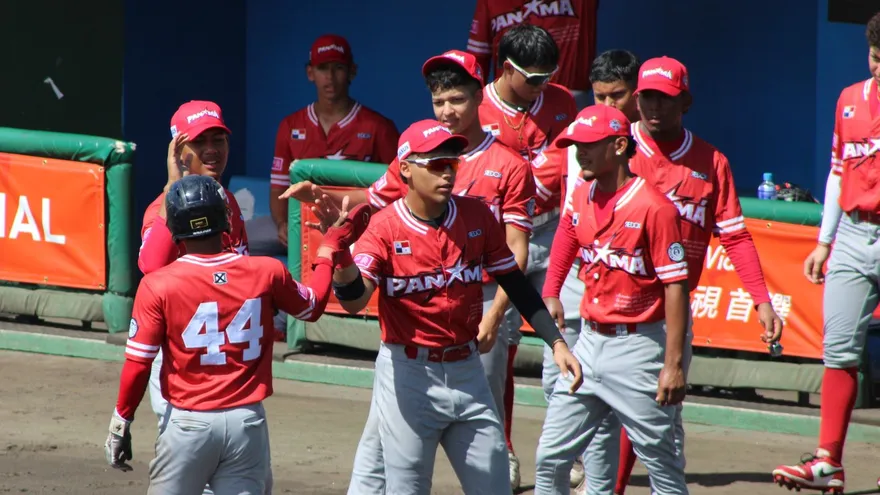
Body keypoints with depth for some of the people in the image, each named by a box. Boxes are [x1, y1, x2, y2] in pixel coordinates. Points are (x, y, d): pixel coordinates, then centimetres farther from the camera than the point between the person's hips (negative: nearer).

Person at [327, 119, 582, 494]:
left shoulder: (477, 217, 0)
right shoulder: (386, 228, -12)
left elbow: (516, 284, 8)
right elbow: (354, 300, -26)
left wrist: (556, 343, 2)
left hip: (467, 372, 4)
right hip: (408, 375, -4)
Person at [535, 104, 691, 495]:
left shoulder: (654, 207, -15)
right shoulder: (581, 198, 6)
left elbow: (675, 286, -17)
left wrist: (674, 364, -21)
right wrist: (551, 293, 19)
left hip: (637, 348, -7)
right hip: (589, 342, 7)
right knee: (551, 459, 6)